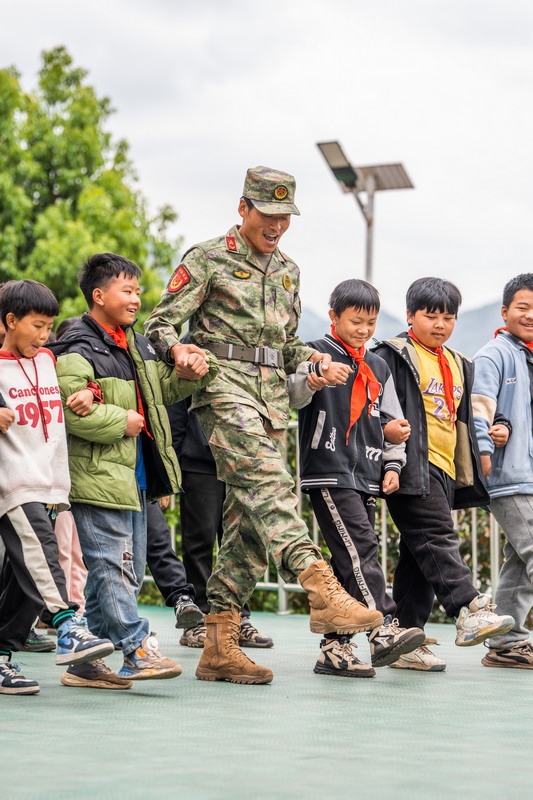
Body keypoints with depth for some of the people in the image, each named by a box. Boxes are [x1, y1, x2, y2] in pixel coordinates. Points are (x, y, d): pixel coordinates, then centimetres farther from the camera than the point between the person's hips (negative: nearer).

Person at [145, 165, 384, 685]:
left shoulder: (287, 271, 23)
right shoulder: (208, 259, 3)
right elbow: (160, 321, -1)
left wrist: (314, 359, 9)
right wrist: (179, 350, -24)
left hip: (272, 397, 7)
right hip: (224, 388, -7)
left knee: (249, 523, 1)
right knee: (268, 486, -28)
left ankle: (218, 647, 4)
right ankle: (323, 593, -43)